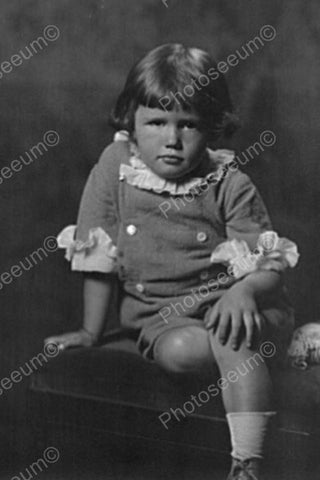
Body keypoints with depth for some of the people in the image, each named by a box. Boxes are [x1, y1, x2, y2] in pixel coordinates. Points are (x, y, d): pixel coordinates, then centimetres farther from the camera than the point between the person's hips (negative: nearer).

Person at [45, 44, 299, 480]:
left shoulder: (231, 186, -4)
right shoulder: (115, 167, 0)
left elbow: (269, 264, -6)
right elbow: (99, 260, 4)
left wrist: (245, 291, -29)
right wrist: (91, 331, 3)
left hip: (230, 301, -1)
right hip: (162, 313, 1)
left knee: (233, 333, -35)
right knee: (178, 350, -33)